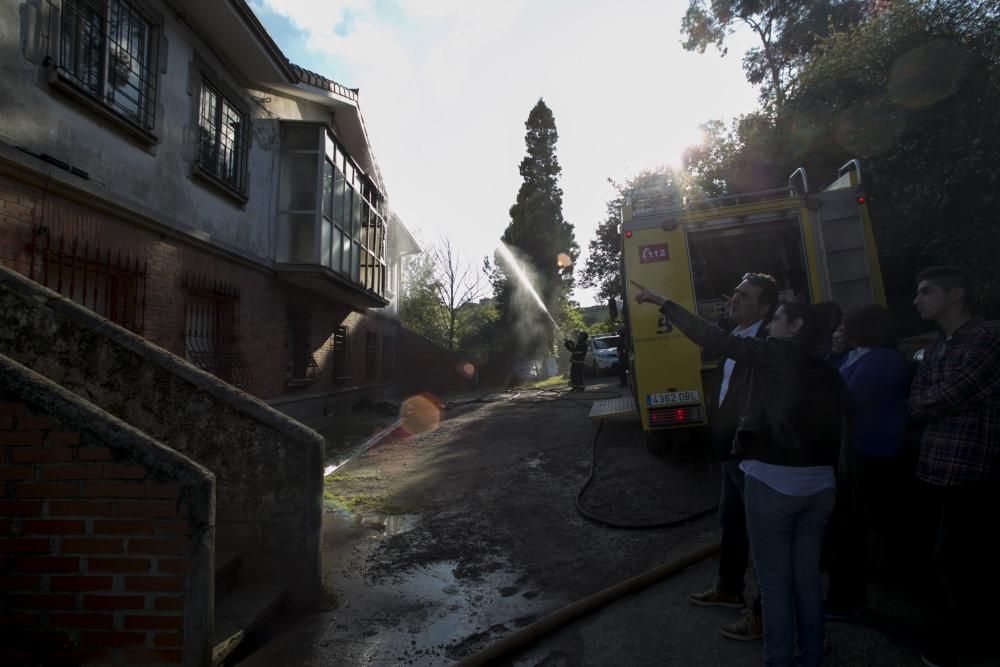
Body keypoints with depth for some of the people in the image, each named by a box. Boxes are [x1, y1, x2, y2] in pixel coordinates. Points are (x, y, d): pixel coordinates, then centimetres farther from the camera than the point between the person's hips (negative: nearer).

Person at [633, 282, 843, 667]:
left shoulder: (777, 354, -7)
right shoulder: (828, 373, 13)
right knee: (808, 577, 18)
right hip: (819, 485, 7)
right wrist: (822, 470, 22)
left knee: (775, 581, 6)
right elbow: (836, 434, 14)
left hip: (773, 482, -7)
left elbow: (712, 339, -14)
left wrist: (664, 304, -9)